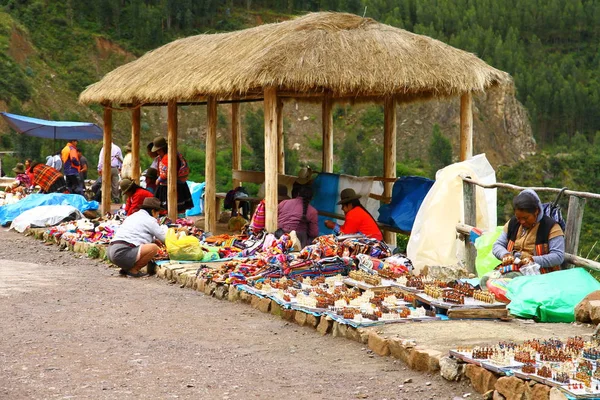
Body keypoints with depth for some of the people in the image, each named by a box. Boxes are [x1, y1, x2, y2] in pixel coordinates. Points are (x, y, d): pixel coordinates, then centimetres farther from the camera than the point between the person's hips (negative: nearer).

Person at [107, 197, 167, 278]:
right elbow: (164, 238, 5)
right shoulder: (149, 220, -1)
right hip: (122, 253, -10)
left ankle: (125, 269, 12)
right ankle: (133, 270, -6)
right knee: (153, 248, -16)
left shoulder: (133, 216, 25)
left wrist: (154, 240, 28)